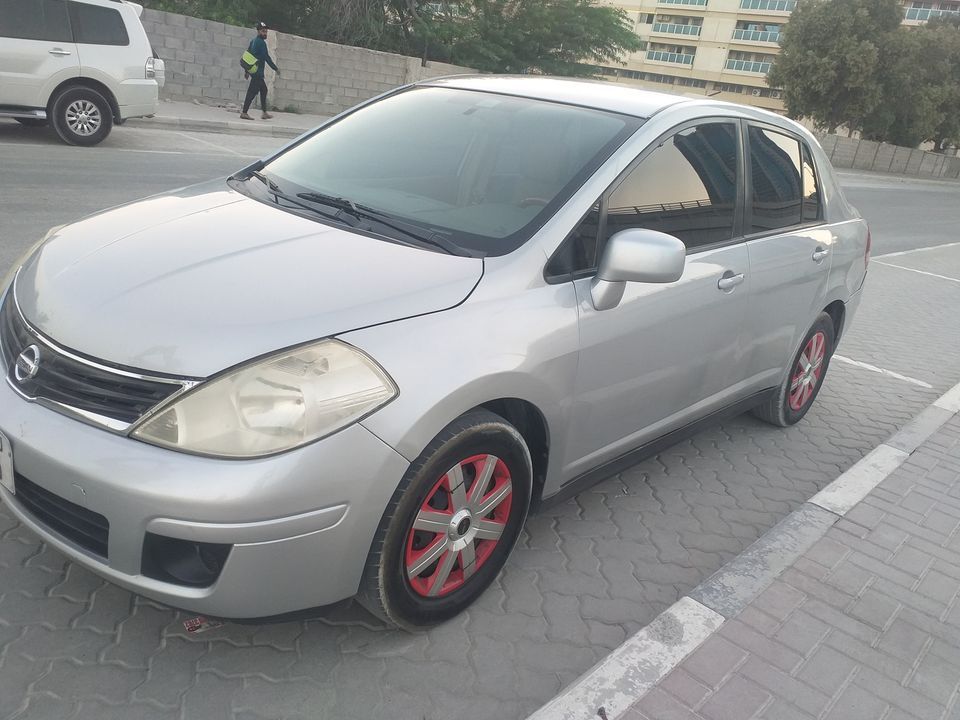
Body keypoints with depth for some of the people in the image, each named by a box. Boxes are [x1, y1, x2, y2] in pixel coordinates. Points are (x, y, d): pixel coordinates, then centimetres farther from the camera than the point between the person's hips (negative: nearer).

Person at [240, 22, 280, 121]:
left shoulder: (253, 41, 15)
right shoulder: (261, 42, -13)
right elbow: (266, 57, -16)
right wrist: (275, 68, -10)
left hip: (253, 70, 10)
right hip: (258, 71, -10)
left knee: (263, 90, 16)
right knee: (252, 92, -9)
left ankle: (264, 112, 17)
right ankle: (244, 113, -9)